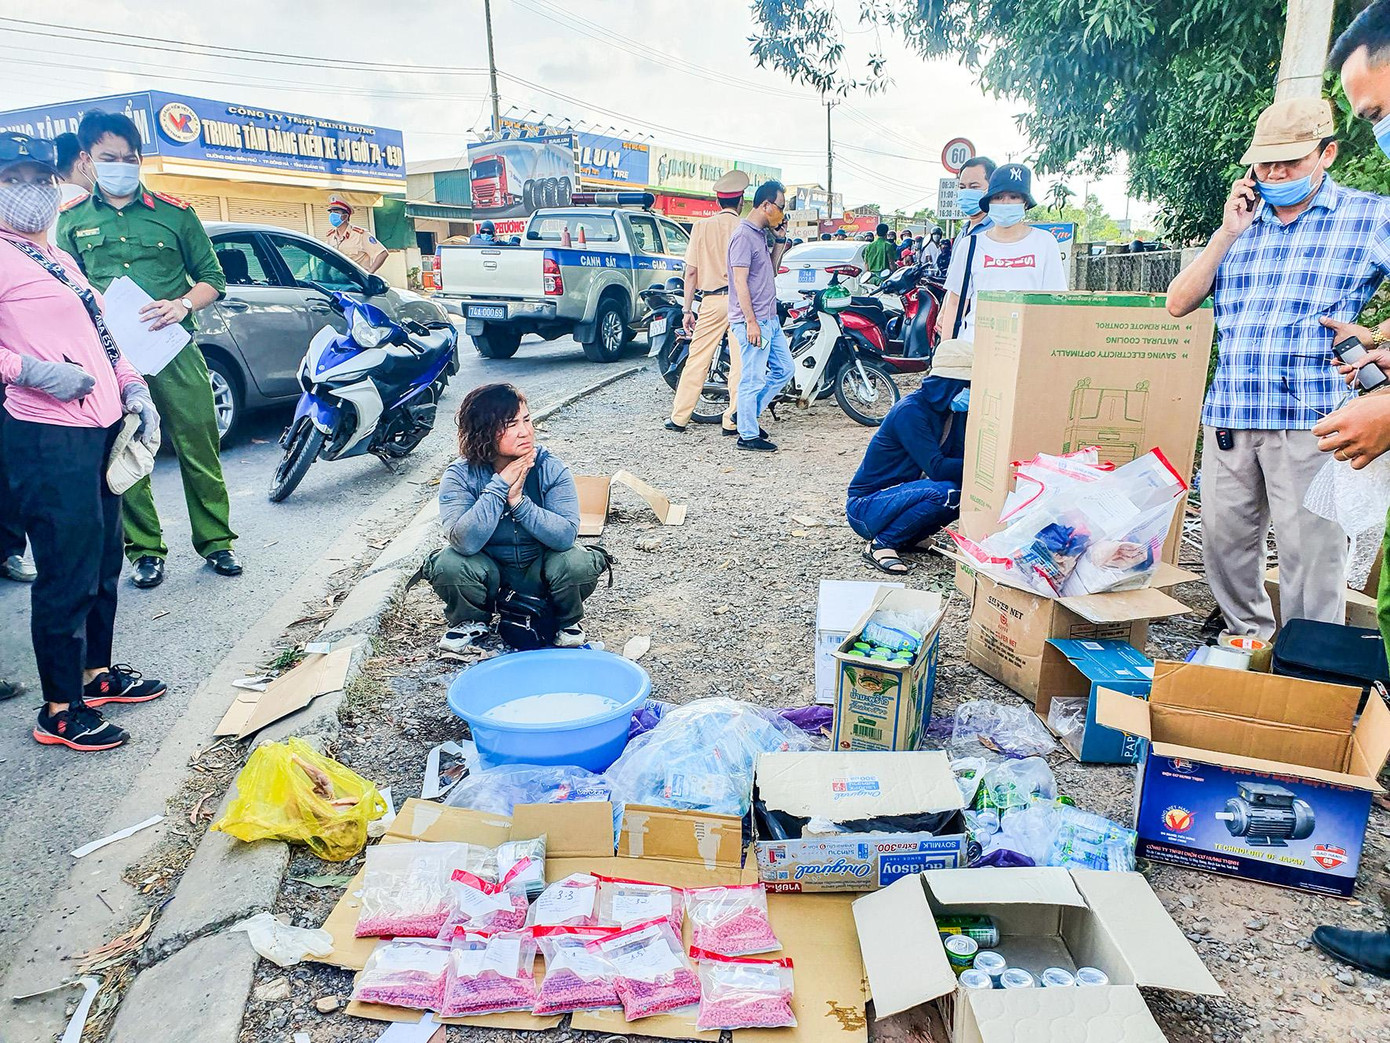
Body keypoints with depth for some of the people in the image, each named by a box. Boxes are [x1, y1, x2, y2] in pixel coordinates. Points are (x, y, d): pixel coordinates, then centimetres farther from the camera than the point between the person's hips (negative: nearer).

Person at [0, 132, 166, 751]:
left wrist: (133, 388, 14)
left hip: (100, 430, 9)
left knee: (103, 562, 17)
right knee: (68, 574, -4)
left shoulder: (60, 260, 21)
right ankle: (60, 711, 8)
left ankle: (97, 673, 32)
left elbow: (99, 334, 26)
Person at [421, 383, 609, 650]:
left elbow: (566, 536, -26)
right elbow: (465, 543, -31)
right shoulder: (460, 476, -17)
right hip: (489, 571, 0)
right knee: (449, 565, -29)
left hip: (539, 569, 0)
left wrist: (517, 500, -34)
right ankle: (471, 622, 5)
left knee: (577, 564, -30)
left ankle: (566, 622, 5)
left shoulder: (551, 468, -16)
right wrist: (500, 485, -32)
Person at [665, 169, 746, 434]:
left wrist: (688, 310, 7)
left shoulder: (702, 227, 5)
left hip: (712, 300, 2)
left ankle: (679, 417, 13)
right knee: (740, 363, 4)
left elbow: (691, 271, 3)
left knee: (697, 359, 8)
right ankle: (732, 421, 6)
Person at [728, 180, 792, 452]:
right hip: (753, 320, -10)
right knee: (753, 379, -3)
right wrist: (751, 322, -21)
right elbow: (740, 282, -19)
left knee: (783, 369, 16)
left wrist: (779, 241, 11)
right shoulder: (744, 235, -14)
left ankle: (747, 413, 25)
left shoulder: (761, 234, 15)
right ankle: (748, 435, 7)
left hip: (769, 318, 10)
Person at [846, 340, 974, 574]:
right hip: (866, 507, -8)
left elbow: (961, 457, -6)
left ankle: (904, 538, 3)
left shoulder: (952, 410, 3)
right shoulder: (911, 410, -22)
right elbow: (937, 468, -28)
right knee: (946, 492, -30)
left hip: (899, 495, 9)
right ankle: (881, 544, -15)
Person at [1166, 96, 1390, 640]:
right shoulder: (1241, 222, 18)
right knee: (1223, 539, 9)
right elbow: (1179, 303, 9)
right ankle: (1248, 643, 28)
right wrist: (1227, 233, 2)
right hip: (1228, 414, 4)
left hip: (1311, 417, -4)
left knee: (1309, 551, -5)